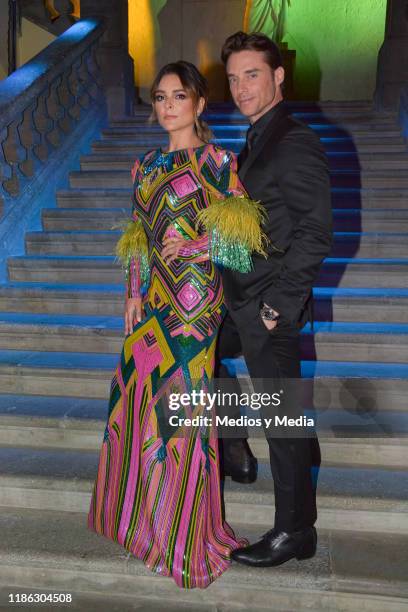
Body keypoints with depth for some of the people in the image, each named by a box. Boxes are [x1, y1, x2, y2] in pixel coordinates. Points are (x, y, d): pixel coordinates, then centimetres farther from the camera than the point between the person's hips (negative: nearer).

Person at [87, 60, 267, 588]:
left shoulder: (217, 162, -5)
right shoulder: (146, 164, 13)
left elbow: (240, 233, -6)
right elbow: (138, 238, 13)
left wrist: (194, 246, -17)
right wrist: (134, 295, 8)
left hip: (195, 301, -6)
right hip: (153, 300, 6)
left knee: (183, 403, 0)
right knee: (140, 394, 12)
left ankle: (185, 532, 20)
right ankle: (143, 507, 36)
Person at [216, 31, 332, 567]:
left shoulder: (296, 144, -15)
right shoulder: (257, 141, 13)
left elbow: (316, 232, -21)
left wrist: (279, 303, -19)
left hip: (268, 307, -9)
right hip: (238, 300, 10)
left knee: (281, 414, 2)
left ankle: (295, 531, 21)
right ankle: (235, 451, 36)